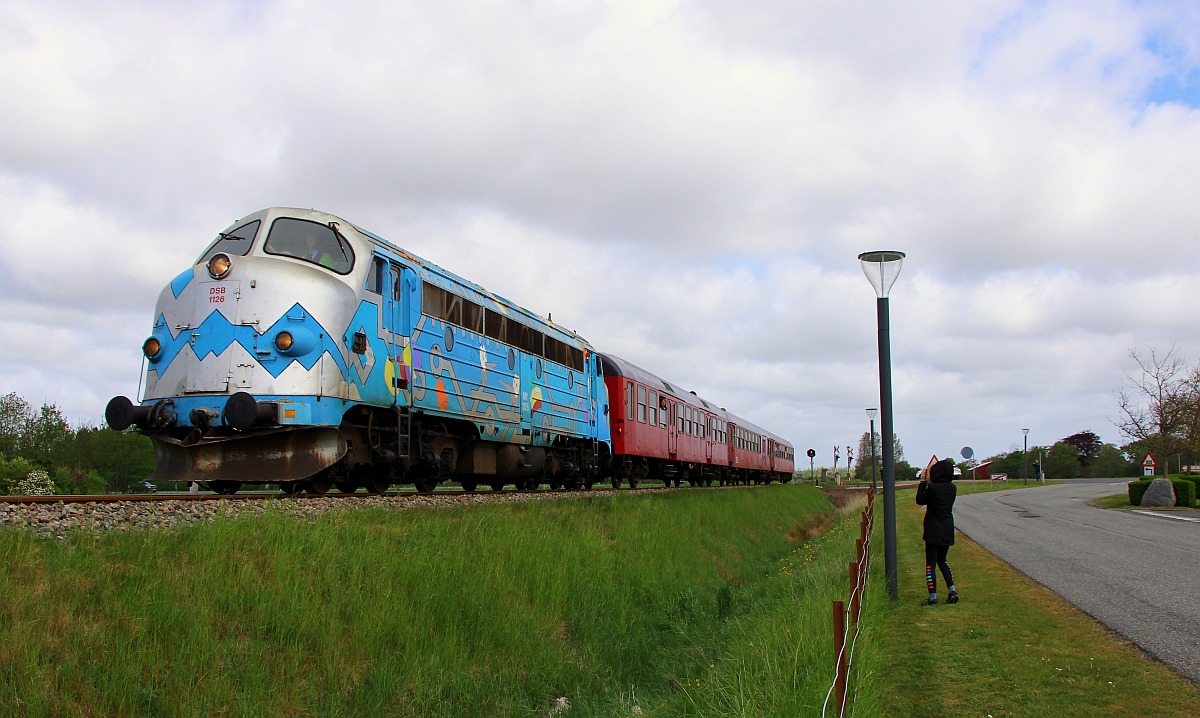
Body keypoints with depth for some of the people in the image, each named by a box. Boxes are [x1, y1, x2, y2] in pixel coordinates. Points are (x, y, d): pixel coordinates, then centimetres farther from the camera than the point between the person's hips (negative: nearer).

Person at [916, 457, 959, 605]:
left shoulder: (933, 488, -18)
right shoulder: (952, 488, 1)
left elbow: (920, 500, -3)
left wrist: (922, 482, 3)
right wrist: (929, 482, 20)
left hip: (934, 532, -6)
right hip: (948, 531, 6)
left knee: (930, 564, 2)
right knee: (942, 561, 22)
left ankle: (933, 597, 1)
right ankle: (952, 590, 12)